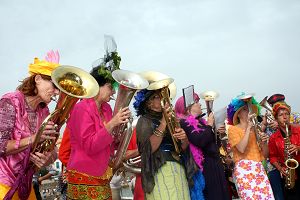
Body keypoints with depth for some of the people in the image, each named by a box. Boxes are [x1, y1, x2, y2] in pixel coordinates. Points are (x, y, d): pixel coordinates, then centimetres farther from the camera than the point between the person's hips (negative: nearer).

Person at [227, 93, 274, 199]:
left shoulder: (256, 129, 19)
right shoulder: (233, 129, 3)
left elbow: (265, 154, 17)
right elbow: (241, 149, -15)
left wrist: (264, 142, -3)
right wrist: (248, 127, -12)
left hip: (259, 168, 5)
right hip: (243, 169, -5)